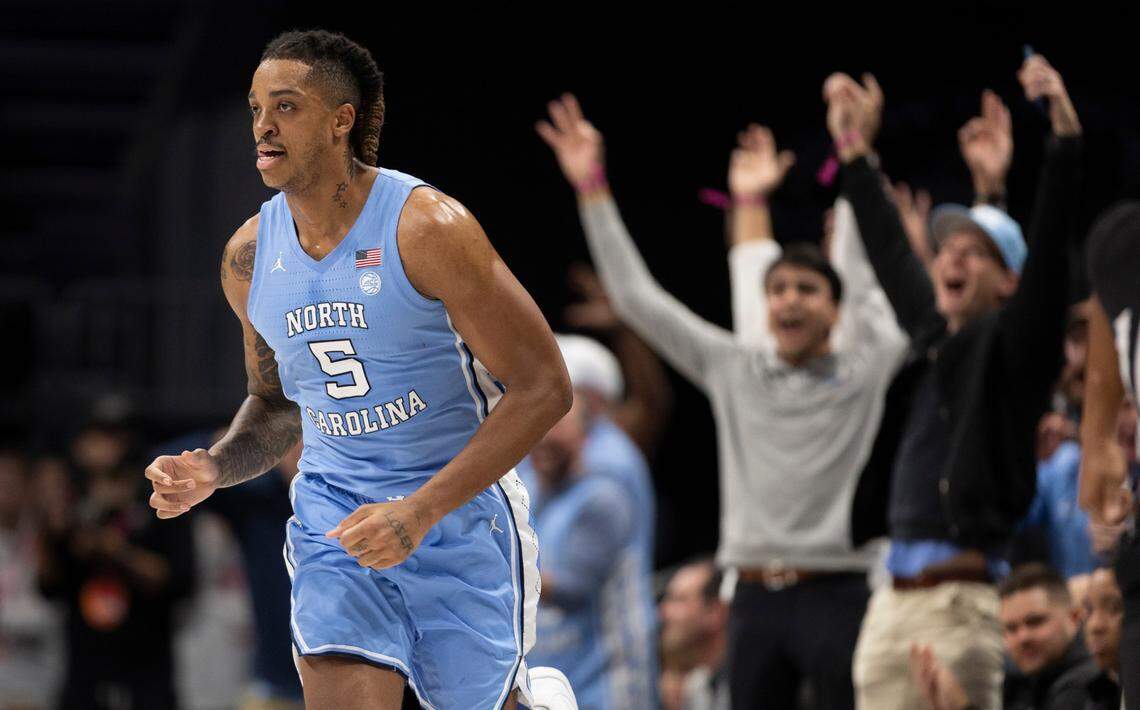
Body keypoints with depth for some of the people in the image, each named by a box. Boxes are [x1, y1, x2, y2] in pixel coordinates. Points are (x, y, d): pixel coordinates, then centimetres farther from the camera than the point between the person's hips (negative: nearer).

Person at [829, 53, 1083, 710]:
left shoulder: (1012, 345, -1)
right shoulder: (934, 336, 17)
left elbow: (1051, 245, -12)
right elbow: (892, 255, 31)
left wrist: (1065, 131, -23)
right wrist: (855, 155, 39)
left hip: (957, 599, -8)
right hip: (893, 600, 8)